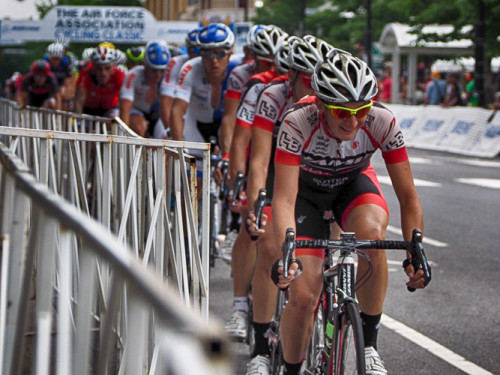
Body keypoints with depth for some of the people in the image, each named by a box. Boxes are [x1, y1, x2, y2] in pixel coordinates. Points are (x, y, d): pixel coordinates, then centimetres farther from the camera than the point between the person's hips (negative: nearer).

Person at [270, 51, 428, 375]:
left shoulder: (382, 122, -29)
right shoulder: (298, 123, -34)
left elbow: (408, 196, -23)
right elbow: (284, 198, -38)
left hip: (353, 183, 1)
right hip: (306, 190, -1)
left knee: (372, 233, -35)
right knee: (303, 296, -16)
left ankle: (369, 345, -18)